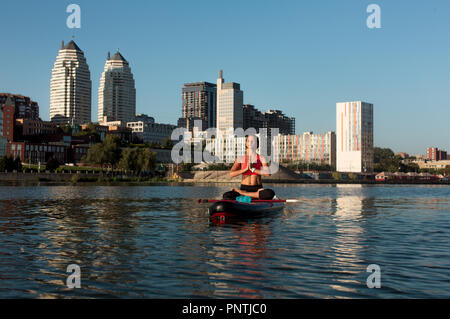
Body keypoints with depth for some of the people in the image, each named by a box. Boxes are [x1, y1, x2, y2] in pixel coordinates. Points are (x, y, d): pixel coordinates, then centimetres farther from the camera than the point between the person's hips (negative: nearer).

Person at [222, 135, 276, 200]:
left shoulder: (261, 159, 4)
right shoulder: (240, 159, 6)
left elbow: (268, 173, -12)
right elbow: (231, 174, -6)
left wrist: (253, 169, -13)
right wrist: (245, 169, -15)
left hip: (257, 189, -1)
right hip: (244, 188, 1)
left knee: (270, 193, -35)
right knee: (226, 196, -27)